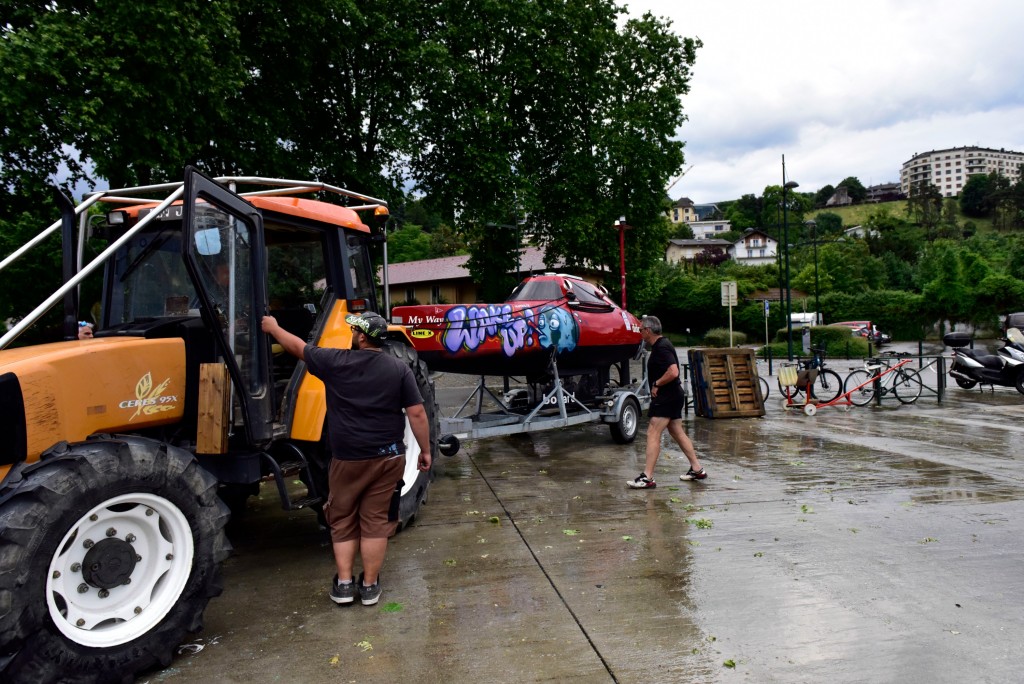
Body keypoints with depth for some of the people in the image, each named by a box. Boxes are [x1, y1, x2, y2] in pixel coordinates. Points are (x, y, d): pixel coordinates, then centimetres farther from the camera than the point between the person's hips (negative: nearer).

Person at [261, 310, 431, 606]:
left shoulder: (334, 361, -6)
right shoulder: (399, 369, -4)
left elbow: (298, 347, 9)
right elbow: (417, 413, -6)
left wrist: (273, 327, 27)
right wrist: (425, 450, 4)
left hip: (347, 458, -1)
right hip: (388, 457, 1)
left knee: (343, 521, 16)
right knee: (375, 521, 9)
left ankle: (344, 583, 17)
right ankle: (369, 585, 16)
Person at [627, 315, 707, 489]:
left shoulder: (661, 347, -18)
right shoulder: (661, 345, 14)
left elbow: (673, 372, -29)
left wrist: (656, 385, -17)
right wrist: (657, 385, 14)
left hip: (666, 398, -11)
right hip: (674, 396, 11)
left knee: (653, 434, -11)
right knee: (678, 433, 15)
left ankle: (647, 477, -11)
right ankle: (697, 469, 22)